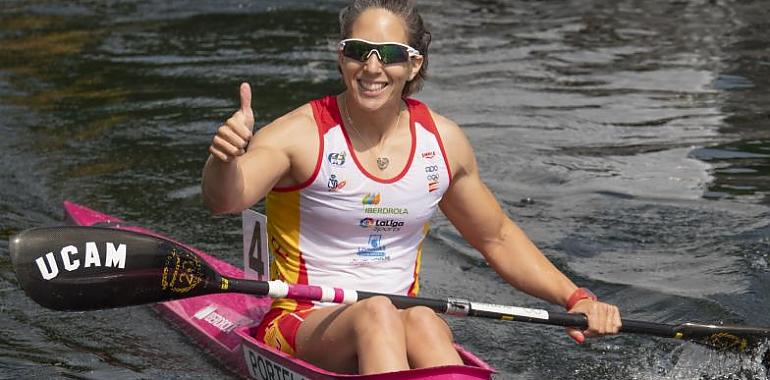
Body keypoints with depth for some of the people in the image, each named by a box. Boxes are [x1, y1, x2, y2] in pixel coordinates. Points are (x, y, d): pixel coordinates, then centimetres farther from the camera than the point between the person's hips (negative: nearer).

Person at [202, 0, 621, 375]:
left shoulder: (443, 141, 4)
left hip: (403, 324, 3)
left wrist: (576, 298, 9)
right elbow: (224, 199, -28)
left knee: (422, 323, -32)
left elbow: (499, 239, 18)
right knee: (378, 314, -35)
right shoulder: (300, 134, -9)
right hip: (303, 326, -3)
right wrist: (226, 156, -50)